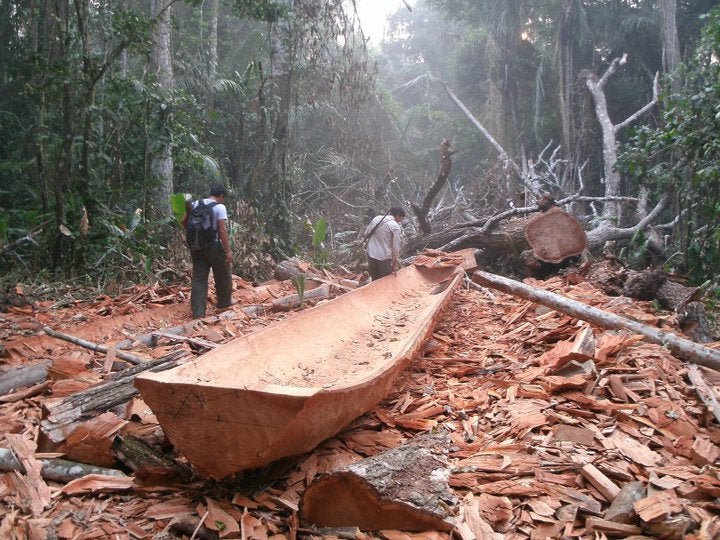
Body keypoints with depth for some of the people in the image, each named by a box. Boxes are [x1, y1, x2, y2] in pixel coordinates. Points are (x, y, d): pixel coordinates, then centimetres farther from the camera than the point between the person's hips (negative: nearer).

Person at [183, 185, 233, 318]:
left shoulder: (194, 204, 8)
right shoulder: (220, 207, -9)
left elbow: (183, 221, 7)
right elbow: (222, 230, -17)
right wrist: (228, 250, -15)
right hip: (213, 246, -5)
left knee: (199, 278, 5)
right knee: (223, 275, 16)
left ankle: (198, 312, 1)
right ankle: (224, 303, 31)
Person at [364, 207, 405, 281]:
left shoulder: (376, 218, 5)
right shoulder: (395, 226, -14)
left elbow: (366, 234, 12)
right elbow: (396, 246, -10)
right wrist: (396, 262, -2)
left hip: (371, 255, 6)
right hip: (384, 257, -6)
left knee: (375, 280, 20)